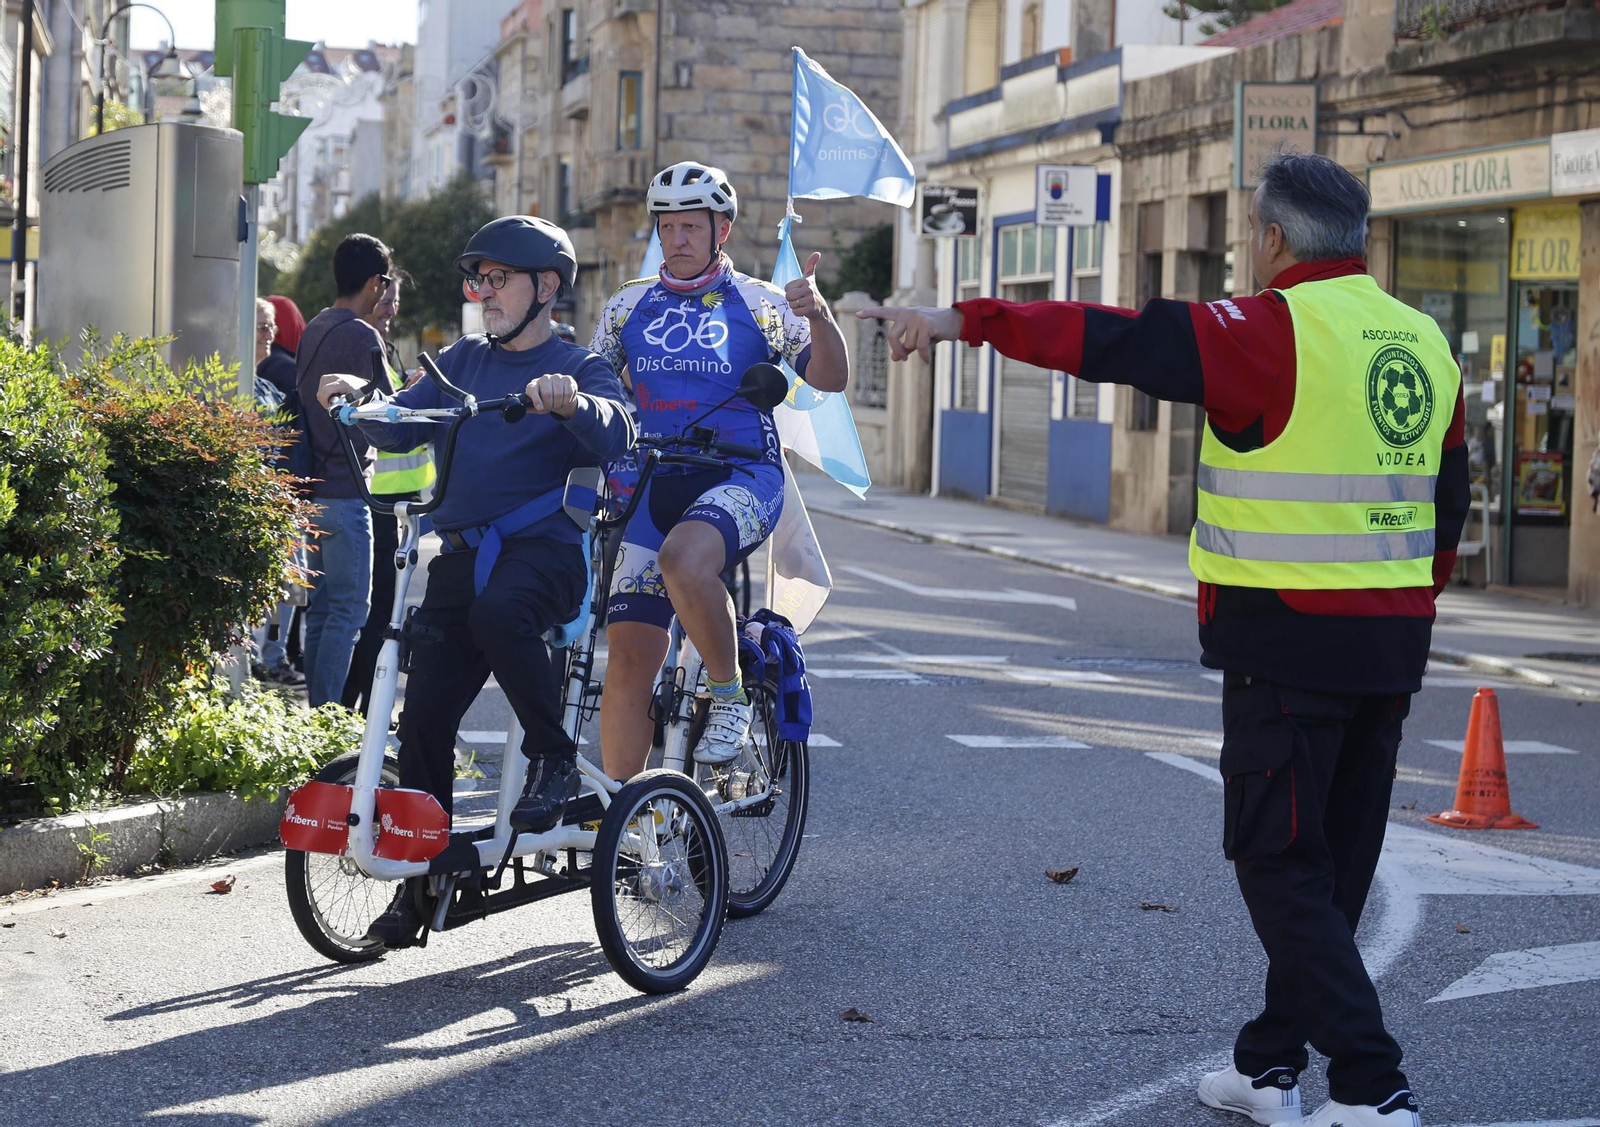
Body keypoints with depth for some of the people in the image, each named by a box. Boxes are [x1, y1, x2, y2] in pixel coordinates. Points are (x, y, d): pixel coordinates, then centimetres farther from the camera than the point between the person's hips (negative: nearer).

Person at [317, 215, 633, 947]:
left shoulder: (578, 367, 4)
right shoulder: (465, 361, 19)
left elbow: (614, 434, -16)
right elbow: (401, 427, 11)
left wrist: (573, 402, -37)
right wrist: (357, 399, -9)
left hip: (545, 547, -5)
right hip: (463, 550, 5)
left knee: (498, 610, -38)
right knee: (425, 714, -3)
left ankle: (553, 759, -19)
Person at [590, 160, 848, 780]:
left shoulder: (758, 303, 3)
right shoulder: (629, 305, 13)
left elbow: (830, 378, -7)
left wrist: (817, 315, -26)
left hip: (741, 478, -3)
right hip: (654, 484, 4)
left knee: (684, 558, -37)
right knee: (628, 654, -7)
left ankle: (730, 695, -13)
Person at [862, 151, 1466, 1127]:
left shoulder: (1275, 331, -12)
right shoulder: (1424, 341, 11)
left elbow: (1113, 342, -17)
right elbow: (1448, 503, 17)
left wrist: (965, 320, -12)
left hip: (1289, 640, -8)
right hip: (1392, 644, 8)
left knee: (1280, 862, -2)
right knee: (1334, 865, 14)